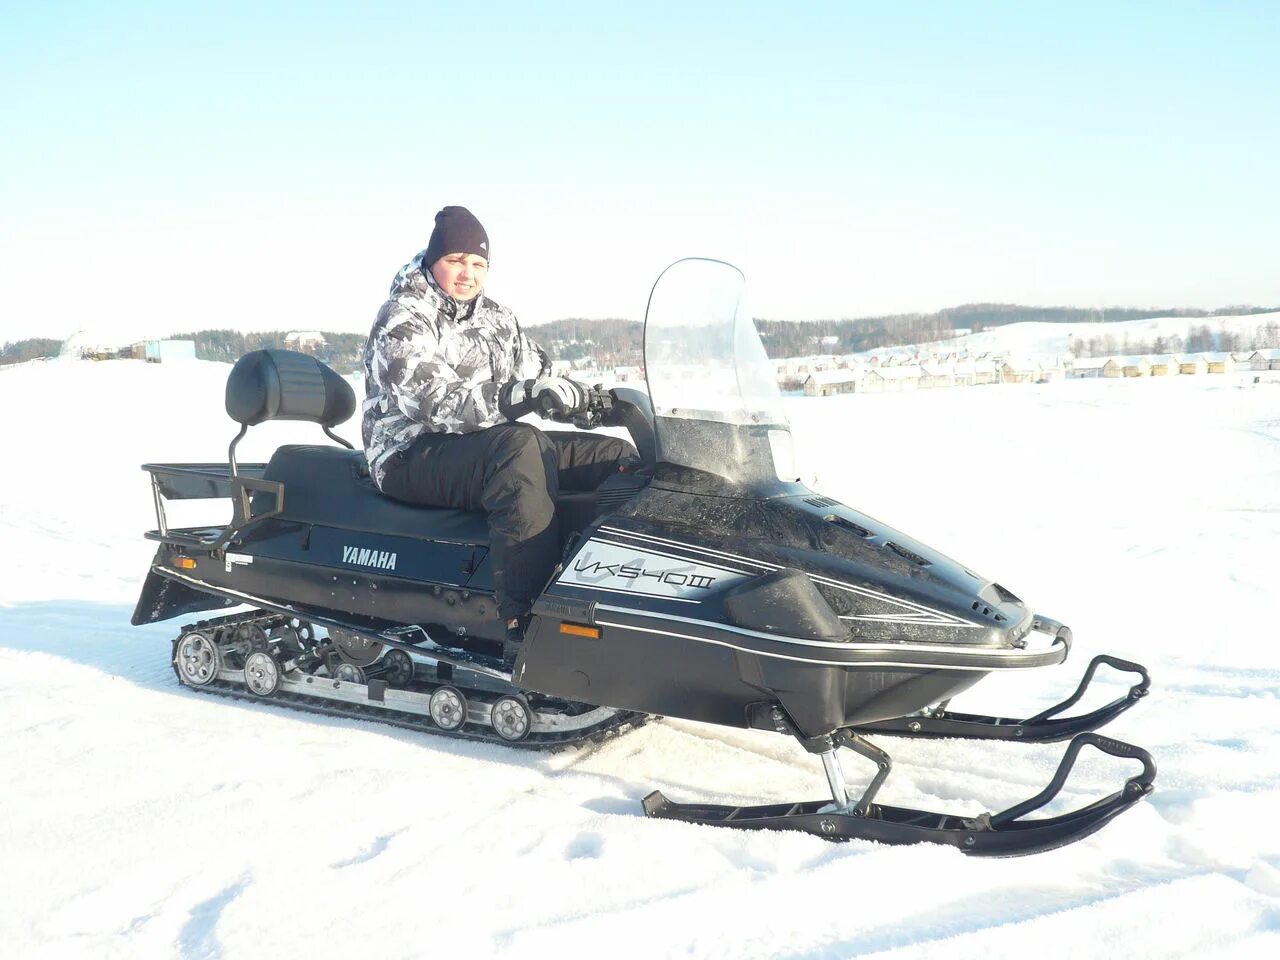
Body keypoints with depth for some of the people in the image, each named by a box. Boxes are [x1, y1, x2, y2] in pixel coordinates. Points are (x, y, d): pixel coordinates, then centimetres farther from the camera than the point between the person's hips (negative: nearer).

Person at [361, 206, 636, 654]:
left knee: (619, 456, -4)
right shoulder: (403, 319, -11)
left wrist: (591, 399, -7)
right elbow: (434, 403, -26)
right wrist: (522, 395, -38)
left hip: (492, 445, 8)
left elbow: (541, 379, 15)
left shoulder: (497, 319, 13)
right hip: (414, 457, -8)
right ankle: (526, 621, -44)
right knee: (519, 446, -39)